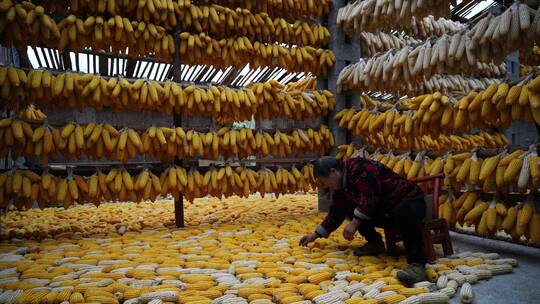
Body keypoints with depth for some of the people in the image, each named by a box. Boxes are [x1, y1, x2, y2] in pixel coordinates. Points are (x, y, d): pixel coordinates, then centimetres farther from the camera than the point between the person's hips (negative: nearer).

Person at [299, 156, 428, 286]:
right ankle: (375, 243, 6)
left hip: (409, 200, -8)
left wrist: (355, 223, -27)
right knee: (350, 209, -4)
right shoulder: (340, 187, 6)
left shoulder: (358, 167, -22)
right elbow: (335, 214, 14)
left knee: (404, 213, -40)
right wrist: (316, 235, 15)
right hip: (384, 211, 8)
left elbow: (371, 195, -31)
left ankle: (417, 264, -37)